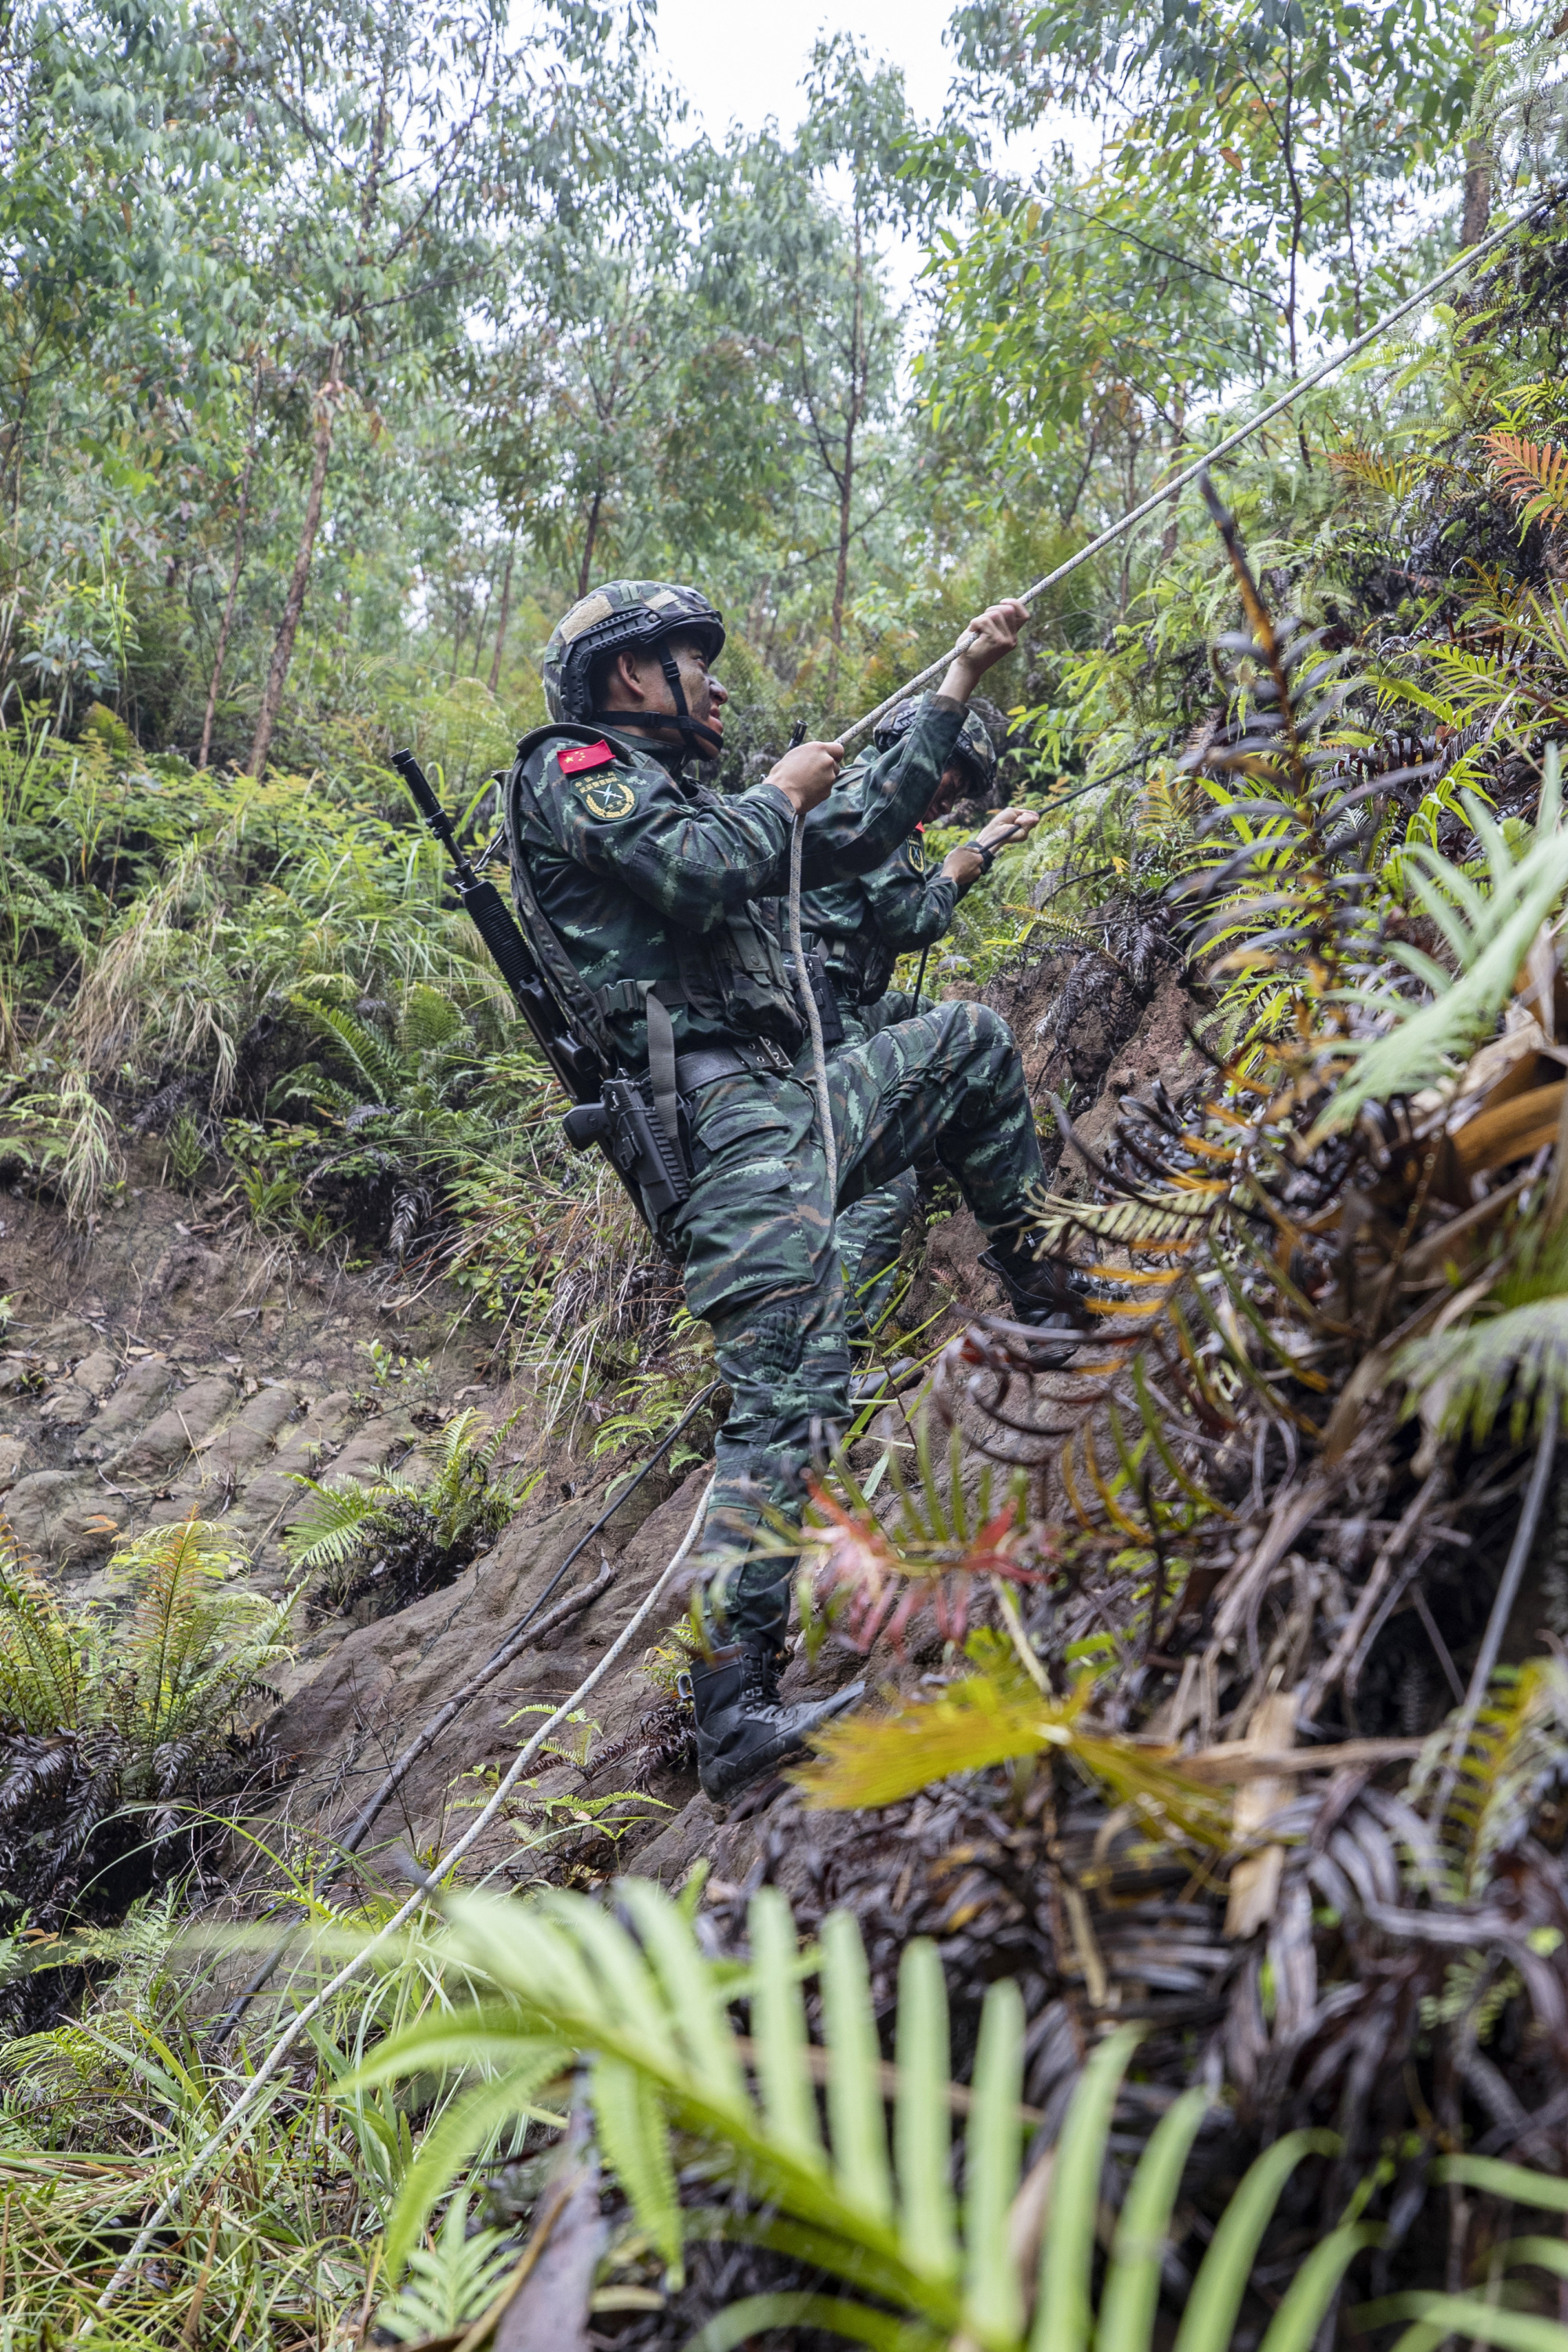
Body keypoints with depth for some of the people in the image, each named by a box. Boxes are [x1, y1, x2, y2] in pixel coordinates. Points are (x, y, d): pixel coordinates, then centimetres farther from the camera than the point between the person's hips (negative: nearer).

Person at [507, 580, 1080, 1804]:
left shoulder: (680, 797, 29)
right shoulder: (570, 769, 1)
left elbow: (857, 836, 30)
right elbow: (701, 877, -18)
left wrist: (958, 686, 31)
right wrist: (780, 795, 2)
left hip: (783, 1103, 9)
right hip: (719, 1107, -9)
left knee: (970, 1039, 21)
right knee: (788, 1391, -19)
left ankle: (1047, 1296, 22)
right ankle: (736, 1709, -22)